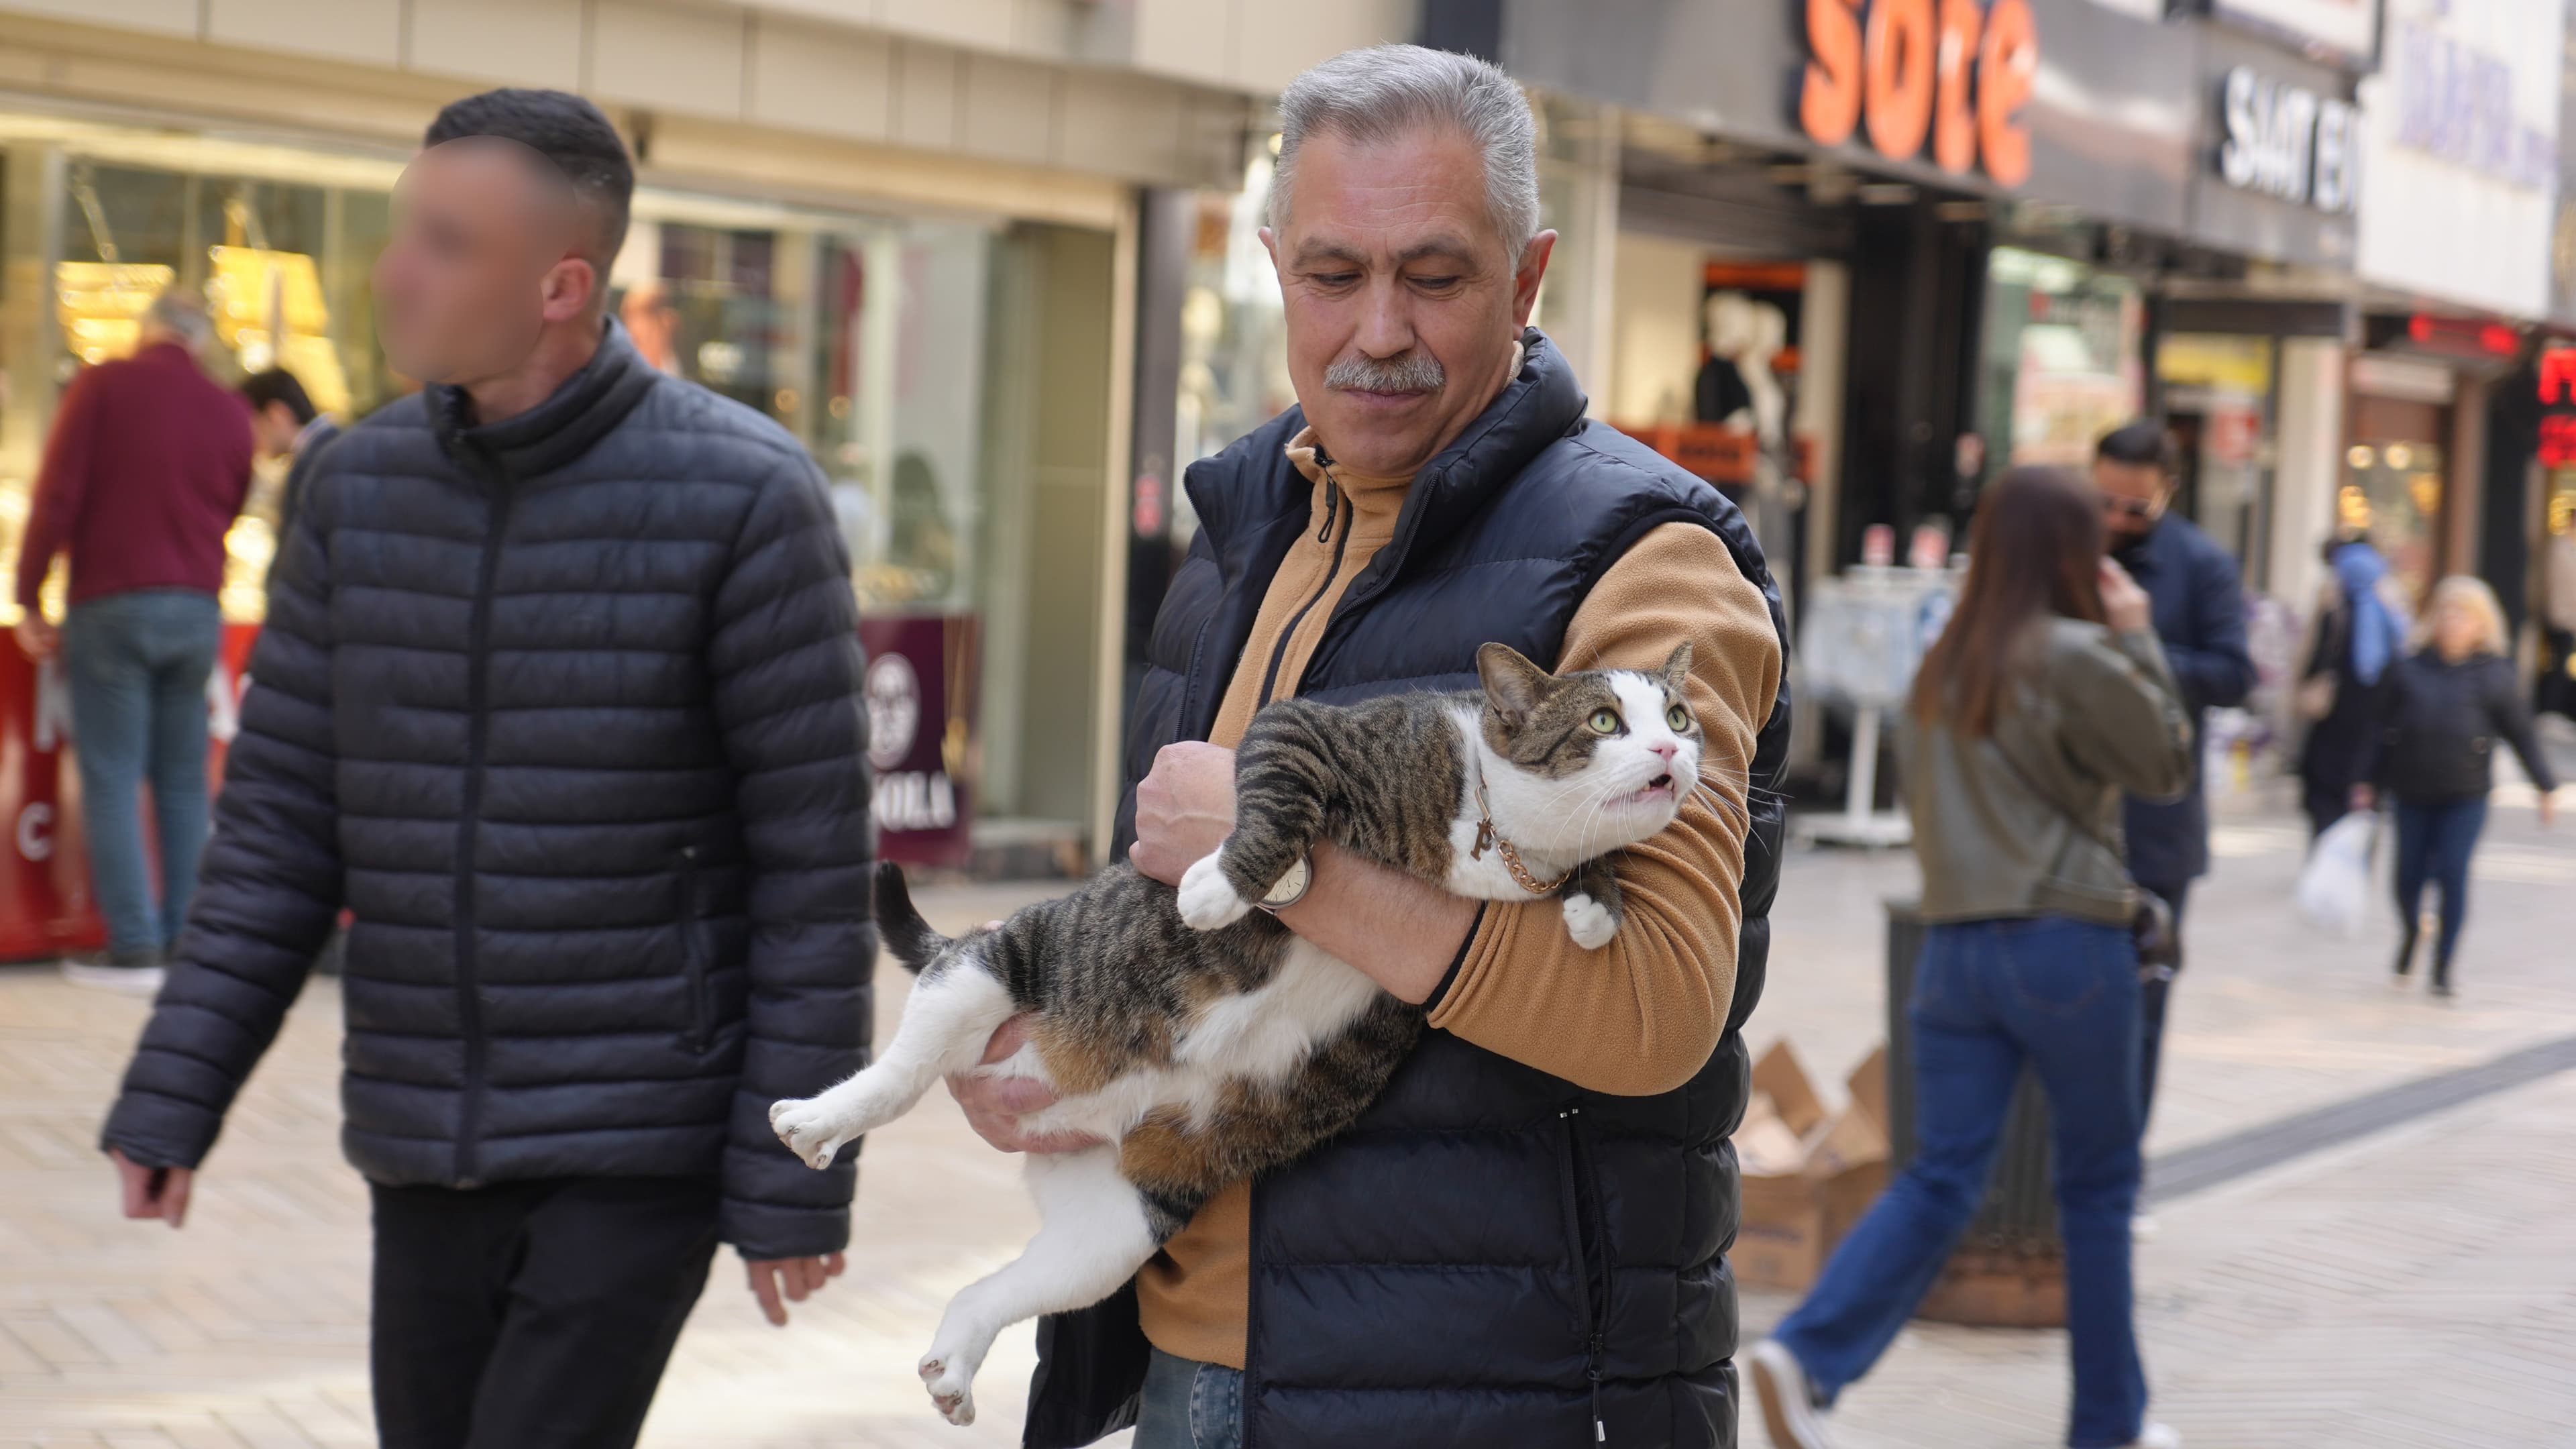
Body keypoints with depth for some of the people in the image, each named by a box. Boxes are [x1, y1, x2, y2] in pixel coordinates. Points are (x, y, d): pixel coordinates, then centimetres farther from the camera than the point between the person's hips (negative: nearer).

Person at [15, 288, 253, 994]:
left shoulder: (103, 387, -5)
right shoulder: (229, 412, 6)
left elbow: (57, 497, -8)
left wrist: (29, 598, -2)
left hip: (111, 604, -4)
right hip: (197, 610, 4)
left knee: (111, 777, -1)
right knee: (183, 781, 10)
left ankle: (134, 947, -6)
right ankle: (184, 939, 9)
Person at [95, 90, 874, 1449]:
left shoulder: (742, 496, -12)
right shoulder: (363, 484, 2)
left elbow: (813, 861, -11)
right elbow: (280, 820, 6)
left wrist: (795, 1179, -11)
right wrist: (170, 1098, 0)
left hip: (642, 1141, -5)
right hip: (421, 1140, 5)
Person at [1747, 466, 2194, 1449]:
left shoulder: (1940, 667, 9)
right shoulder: (2078, 657, -11)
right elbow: (2168, 765, 0)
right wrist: (2139, 639, 5)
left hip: (1956, 944, 5)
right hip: (2068, 944, -5)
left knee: (1941, 1178, 4)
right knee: (2099, 1184, 10)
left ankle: (1808, 1355, -16)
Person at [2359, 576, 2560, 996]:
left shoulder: (2495, 674, -1)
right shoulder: (2410, 670, 2)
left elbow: (2521, 734, 5)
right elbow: (2385, 731, 9)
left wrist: (2545, 788, 7)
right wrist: (2371, 784, 8)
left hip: (2466, 796, -2)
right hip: (2412, 792, 2)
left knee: (2453, 875, -8)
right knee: (2409, 875, 8)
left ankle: (2443, 966, 6)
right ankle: (2411, 930, 41)